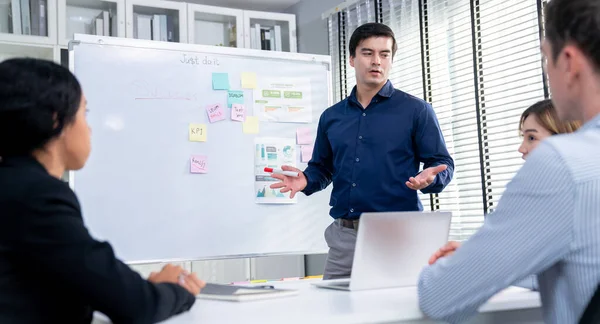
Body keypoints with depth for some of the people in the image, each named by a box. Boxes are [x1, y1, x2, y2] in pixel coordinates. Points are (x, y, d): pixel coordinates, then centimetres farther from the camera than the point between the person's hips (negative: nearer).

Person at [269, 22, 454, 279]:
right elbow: (322, 168, 20)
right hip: (343, 235, 4)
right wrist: (306, 180, -1)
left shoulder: (416, 110, 1)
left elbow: (442, 164, 1)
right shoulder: (331, 116, 14)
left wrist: (429, 178, -21)